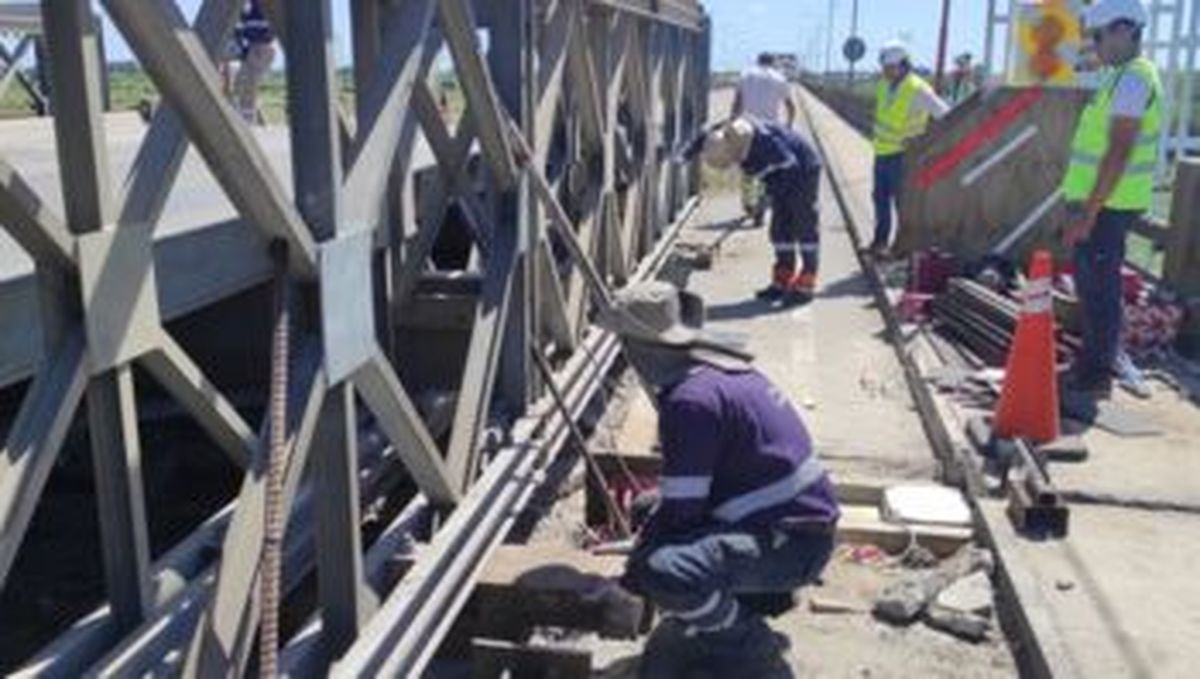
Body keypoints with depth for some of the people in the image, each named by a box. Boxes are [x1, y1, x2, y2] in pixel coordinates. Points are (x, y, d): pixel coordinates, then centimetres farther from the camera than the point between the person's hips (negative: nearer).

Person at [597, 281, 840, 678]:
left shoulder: (690, 400, -23)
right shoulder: (719, 366, 7)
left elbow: (681, 509, -17)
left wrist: (633, 572, -3)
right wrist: (646, 537, 22)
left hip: (793, 541, -10)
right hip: (799, 518, 10)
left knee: (663, 571, -31)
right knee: (653, 518, 21)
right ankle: (758, 596, 19)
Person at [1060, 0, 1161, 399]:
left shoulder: (1133, 79, -16)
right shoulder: (1126, 76, 16)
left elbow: (1119, 153, -23)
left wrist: (1088, 213, -23)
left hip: (1106, 206, -10)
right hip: (1104, 203, 10)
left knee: (1098, 291, -4)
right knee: (1095, 287, 17)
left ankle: (1095, 377, 4)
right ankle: (1091, 366, 28)